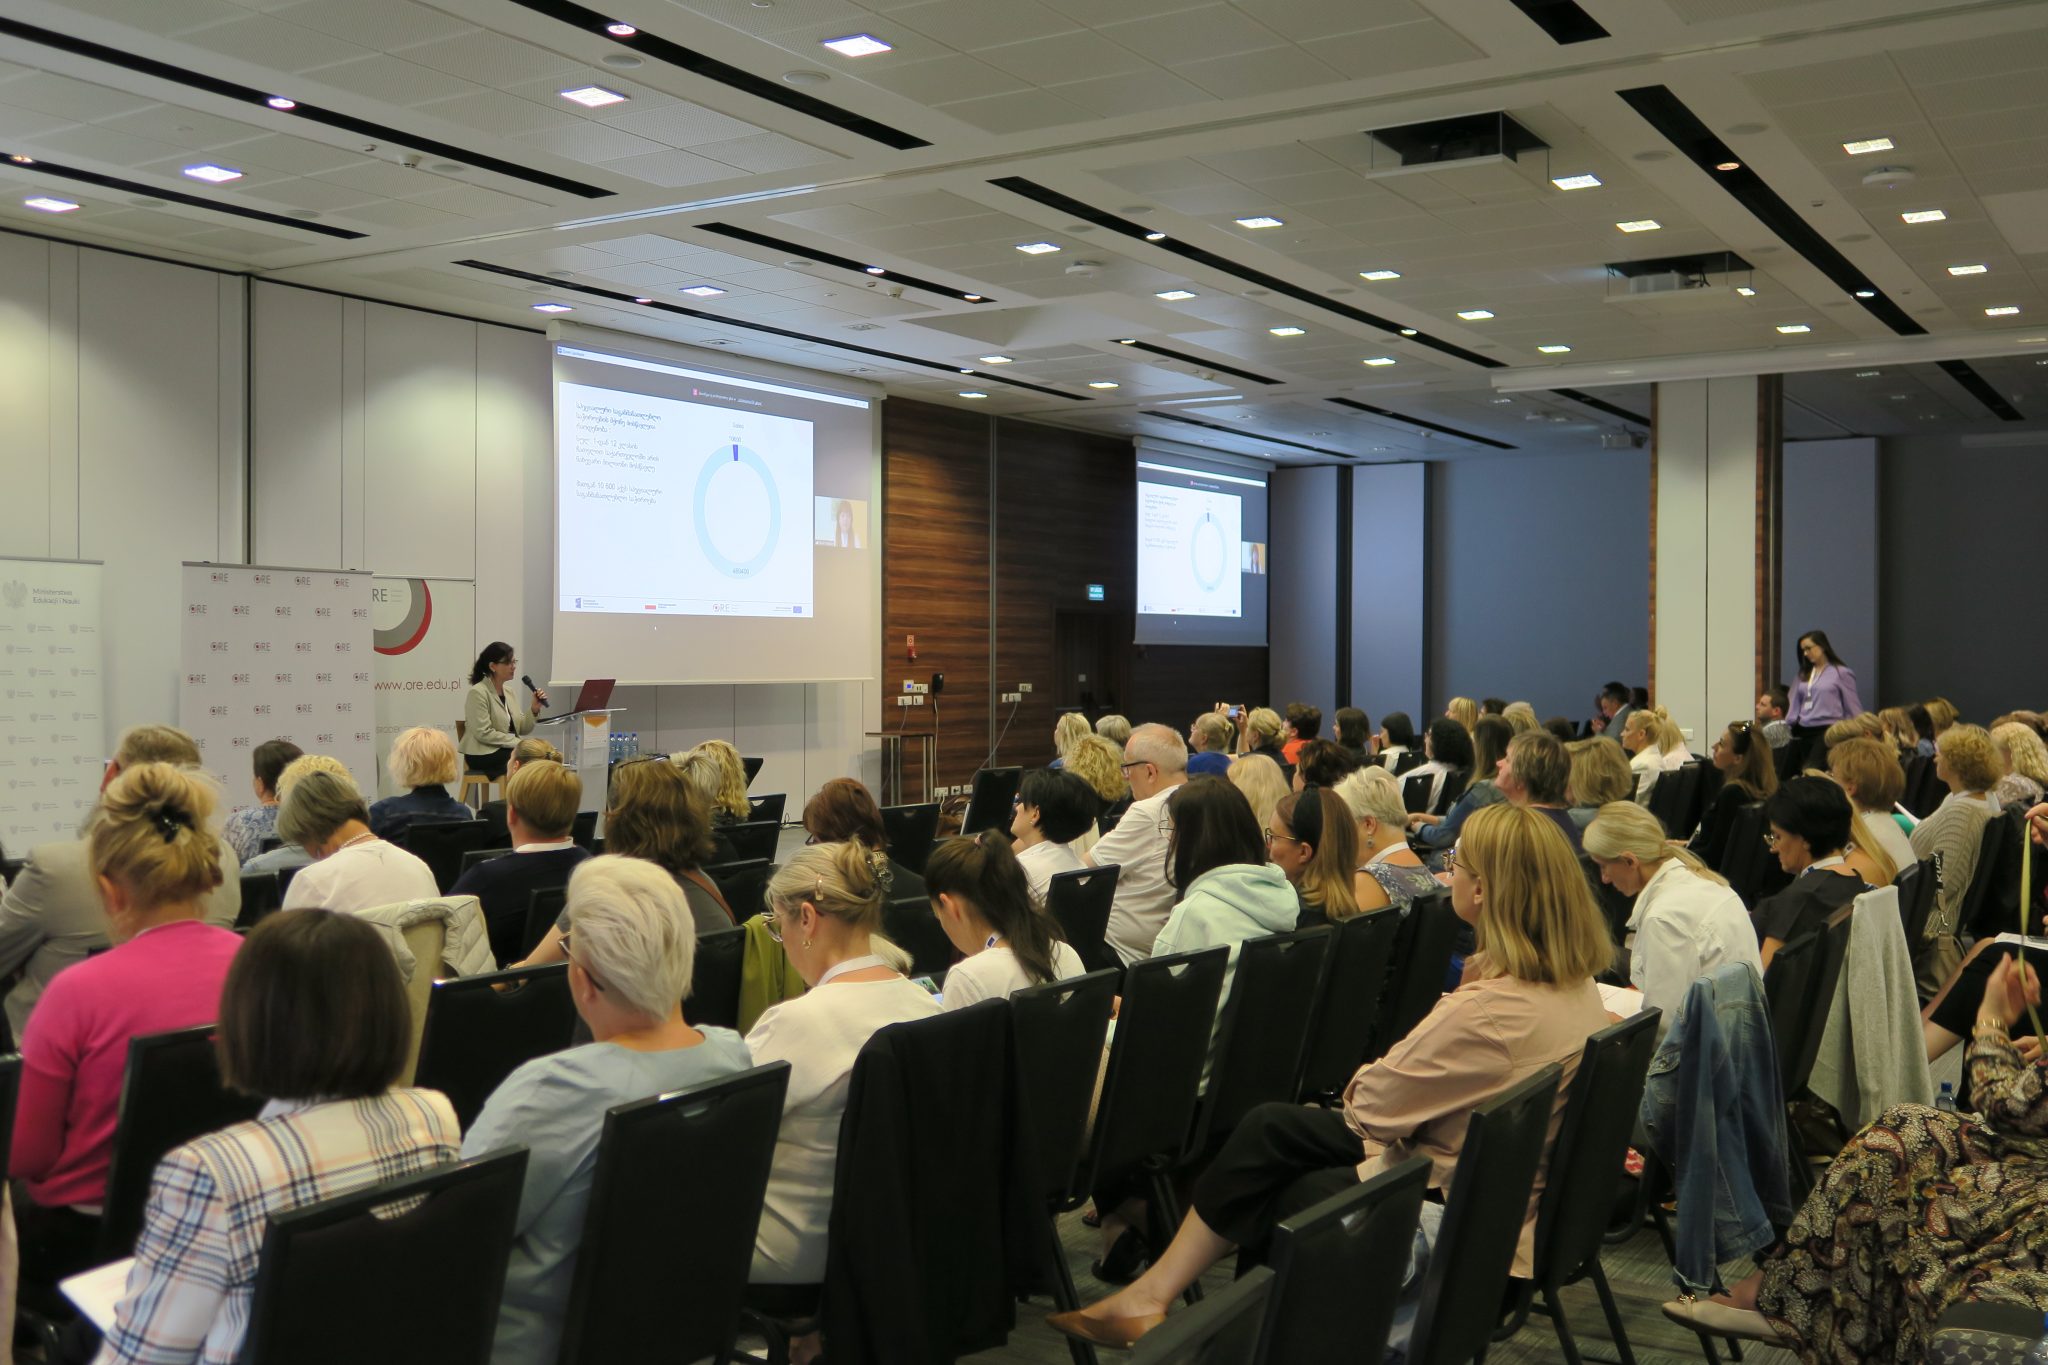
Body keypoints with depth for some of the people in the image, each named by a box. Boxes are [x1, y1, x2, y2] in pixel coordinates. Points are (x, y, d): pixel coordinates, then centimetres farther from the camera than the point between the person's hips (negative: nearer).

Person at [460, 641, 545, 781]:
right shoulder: (478, 693, -8)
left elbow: (524, 729, 10)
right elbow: (483, 733, -17)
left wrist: (534, 708, -6)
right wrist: (518, 743, -19)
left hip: (510, 750, 7)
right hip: (483, 754, -7)